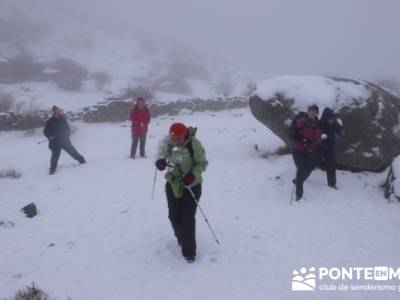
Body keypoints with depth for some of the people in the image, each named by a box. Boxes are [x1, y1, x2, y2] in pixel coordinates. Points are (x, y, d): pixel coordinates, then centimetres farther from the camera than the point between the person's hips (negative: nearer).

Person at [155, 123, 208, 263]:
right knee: (174, 216, 16)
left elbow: (202, 163, -13)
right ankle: (181, 237, 46)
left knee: (188, 218, -4)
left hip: (191, 186, -5)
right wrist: (160, 162, -16)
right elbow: (163, 157, 7)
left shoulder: (193, 144, -21)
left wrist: (193, 175, -29)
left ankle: (188, 251, 12)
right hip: (173, 185, 5)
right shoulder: (168, 142, -9)